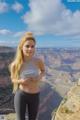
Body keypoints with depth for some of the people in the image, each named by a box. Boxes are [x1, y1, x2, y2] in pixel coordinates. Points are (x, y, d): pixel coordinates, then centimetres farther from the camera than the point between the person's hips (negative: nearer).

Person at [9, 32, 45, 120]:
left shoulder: (39, 61, -15)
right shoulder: (15, 64, -16)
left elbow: (43, 70, 9)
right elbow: (13, 79, 3)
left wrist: (40, 77, -12)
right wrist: (21, 81, -19)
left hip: (34, 96, 2)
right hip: (20, 95, -1)